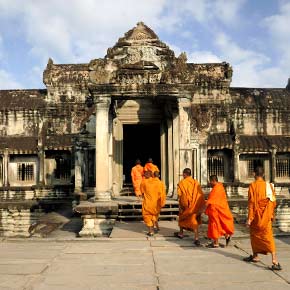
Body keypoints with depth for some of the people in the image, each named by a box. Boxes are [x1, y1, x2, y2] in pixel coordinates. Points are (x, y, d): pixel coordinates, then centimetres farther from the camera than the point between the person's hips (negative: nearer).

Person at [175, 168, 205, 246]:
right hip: (195, 205, 2)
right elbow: (201, 195, 1)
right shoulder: (196, 182, 2)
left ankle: (181, 233, 37)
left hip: (186, 204, -2)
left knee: (182, 217, 21)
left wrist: (180, 207, -5)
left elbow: (180, 196, -11)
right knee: (194, 220, 4)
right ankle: (196, 238, -8)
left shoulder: (181, 183, -8)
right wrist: (200, 207, 7)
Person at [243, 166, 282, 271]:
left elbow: (251, 202, -14)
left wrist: (249, 218, -10)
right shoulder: (269, 185, 4)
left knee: (255, 235, 13)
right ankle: (274, 260, -2)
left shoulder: (253, 185, -11)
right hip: (267, 217, 4)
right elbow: (273, 202, 8)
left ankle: (255, 256, 21)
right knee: (268, 236, 4)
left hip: (257, 215, -4)